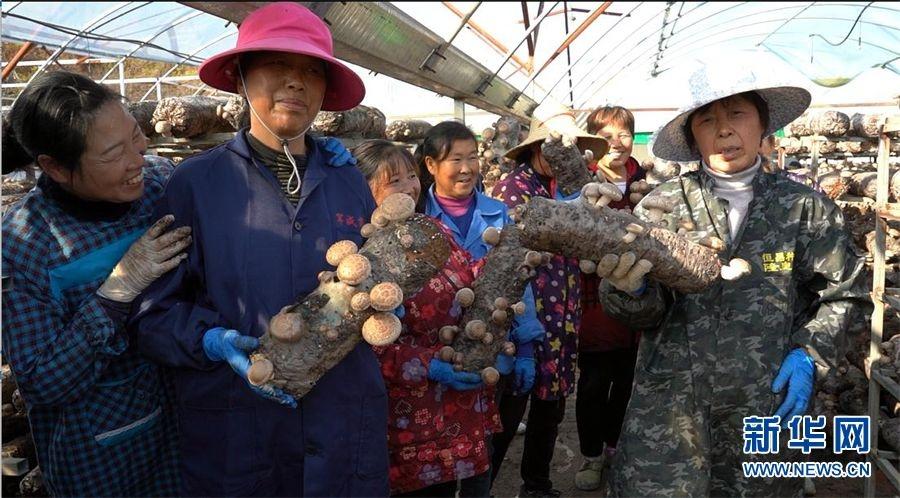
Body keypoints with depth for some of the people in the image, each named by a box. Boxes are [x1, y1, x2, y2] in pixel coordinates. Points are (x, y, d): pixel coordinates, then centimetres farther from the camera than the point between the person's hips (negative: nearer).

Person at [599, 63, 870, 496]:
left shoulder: (804, 208, 1)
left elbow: (840, 293, 9)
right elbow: (647, 313, -5)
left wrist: (808, 355, -5)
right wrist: (630, 289, -27)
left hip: (769, 406, 2)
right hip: (670, 409, -1)